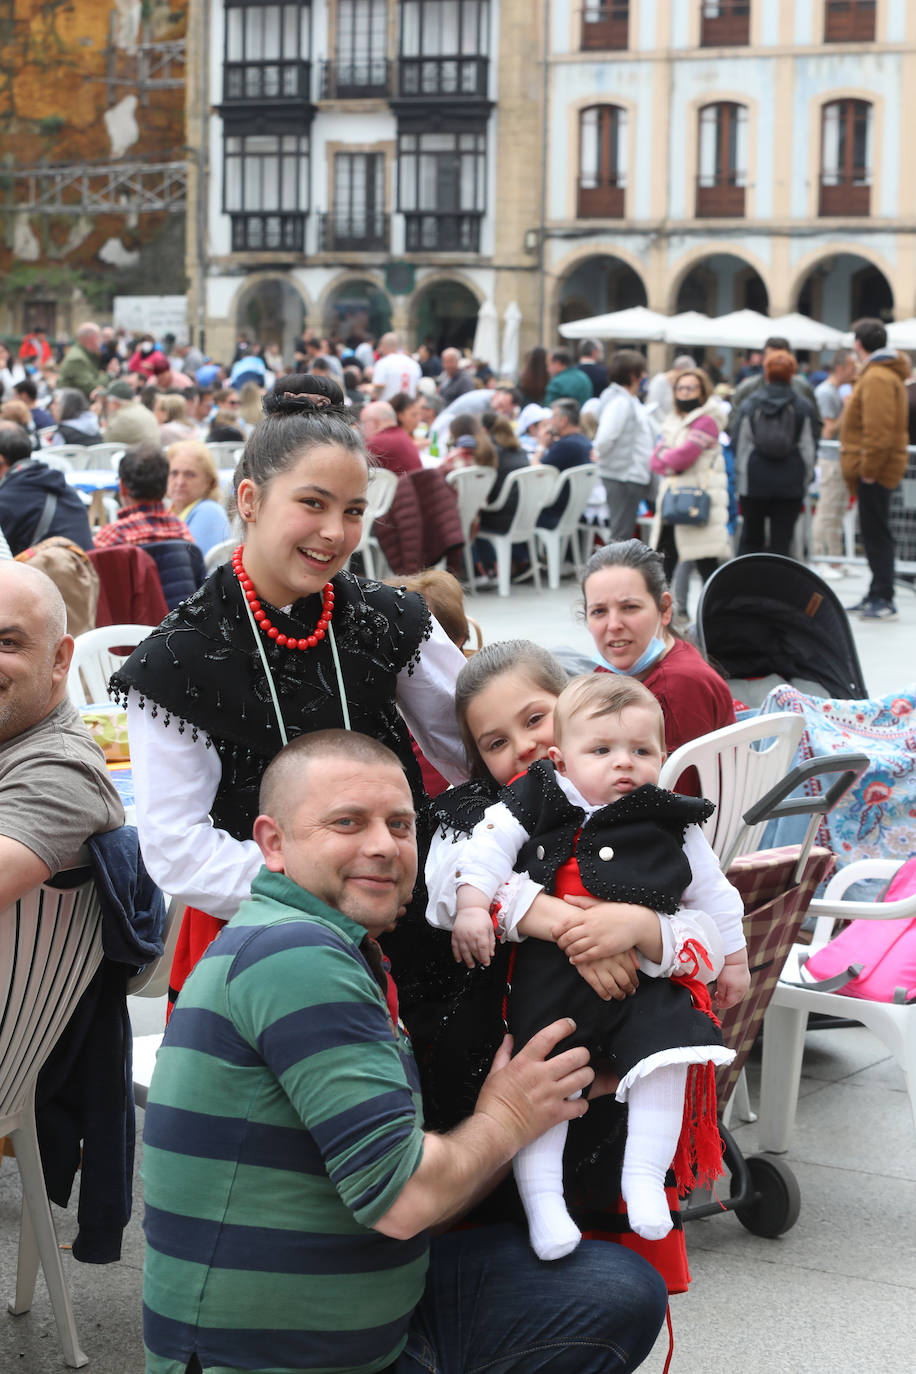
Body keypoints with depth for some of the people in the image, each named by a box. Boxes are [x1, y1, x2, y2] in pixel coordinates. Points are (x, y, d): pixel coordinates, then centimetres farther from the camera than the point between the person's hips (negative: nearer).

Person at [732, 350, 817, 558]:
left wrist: (740, 477, 12)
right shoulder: (804, 407, -2)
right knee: (781, 540, 0)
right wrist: (806, 478, 11)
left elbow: (740, 445, 1)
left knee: (751, 539, 13)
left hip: (754, 480, 1)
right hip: (791, 484, -1)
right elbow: (809, 447, 1)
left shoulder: (749, 405, -1)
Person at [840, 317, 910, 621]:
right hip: (873, 469, 10)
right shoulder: (879, 372, 17)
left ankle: (883, 599, -7)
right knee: (874, 532, 14)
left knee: (876, 533, -8)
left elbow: (879, 431, -25)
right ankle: (877, 595, 20)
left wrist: (869, 469, -22)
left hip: (875, 471, -10)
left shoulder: (877, 379, -17)